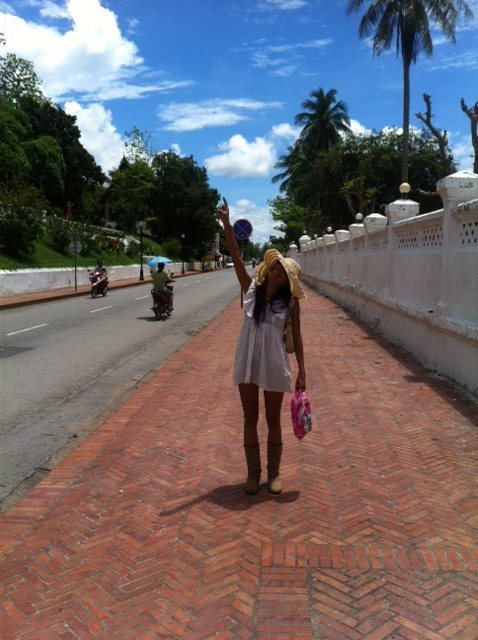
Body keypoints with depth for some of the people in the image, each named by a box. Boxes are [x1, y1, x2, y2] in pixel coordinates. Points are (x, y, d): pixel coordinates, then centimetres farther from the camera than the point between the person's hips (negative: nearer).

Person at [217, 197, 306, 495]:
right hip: (247, 363, 2)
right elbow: (236, 256, -7)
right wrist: (226, 223, -15)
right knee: (250, 420, 11)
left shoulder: (290, 301, -4)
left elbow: (297, 337, -1)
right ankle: (253, 473, 27)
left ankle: (274, 473, 28)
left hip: (274, 366, -2)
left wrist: (302, 371, -4)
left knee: (273, 421, 11)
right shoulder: (251, 288, 0)